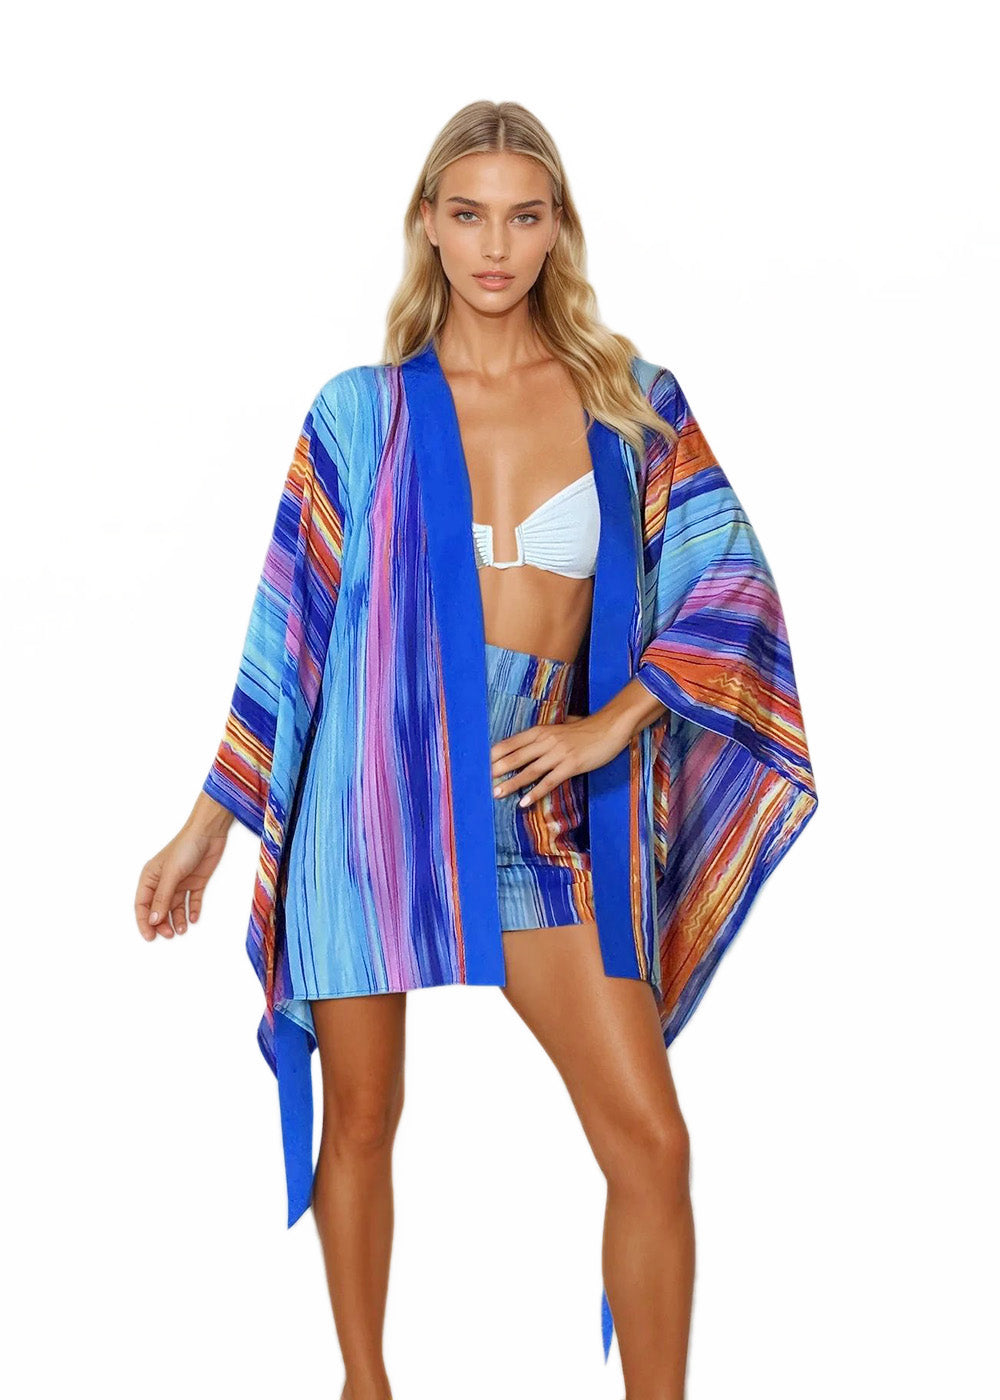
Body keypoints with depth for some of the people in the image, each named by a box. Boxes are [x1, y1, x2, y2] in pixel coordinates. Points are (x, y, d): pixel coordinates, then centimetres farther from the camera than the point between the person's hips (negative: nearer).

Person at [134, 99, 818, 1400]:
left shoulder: (628, 400, 4)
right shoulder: (362, 410, 3)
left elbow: (729, 583, 1)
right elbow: (289, 627, 6)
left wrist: (612, 723, -11)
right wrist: (207, 824, 7)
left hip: (542, 816, 1)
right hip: (372, 793, 0)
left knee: (651, 1140, -6)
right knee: (362, 1120, 8)